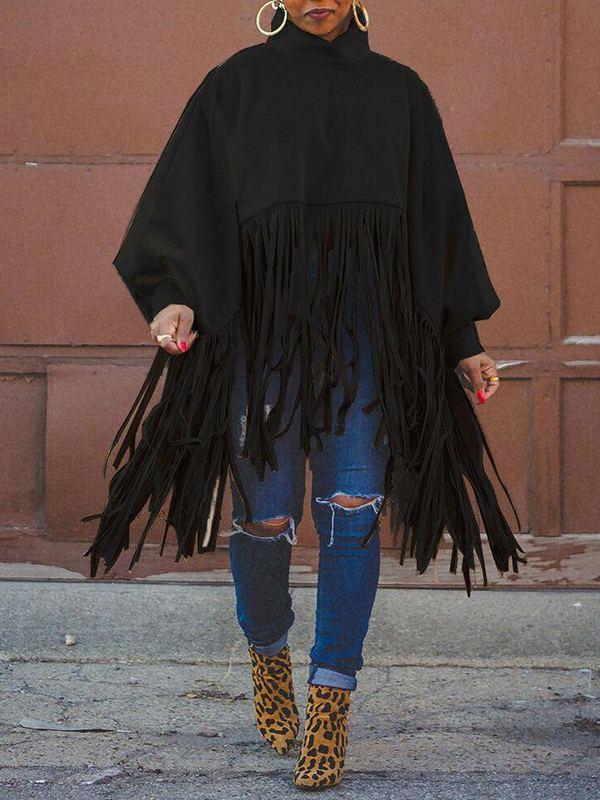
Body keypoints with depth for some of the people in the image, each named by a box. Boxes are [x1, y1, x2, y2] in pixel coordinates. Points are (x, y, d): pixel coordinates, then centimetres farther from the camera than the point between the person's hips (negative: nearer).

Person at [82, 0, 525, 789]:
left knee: (353, 507, -12)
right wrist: (176, 299, -15)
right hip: (268, 309, -1)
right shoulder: (238, 82, 10)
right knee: (266, 515, -4)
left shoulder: (399, 90, 14)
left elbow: (437, 216, 16)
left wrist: (464, 341, 11)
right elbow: (185, 194, 2)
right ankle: (268, 648, 28)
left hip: (369, 314, 1)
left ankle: (329, 709, -5)